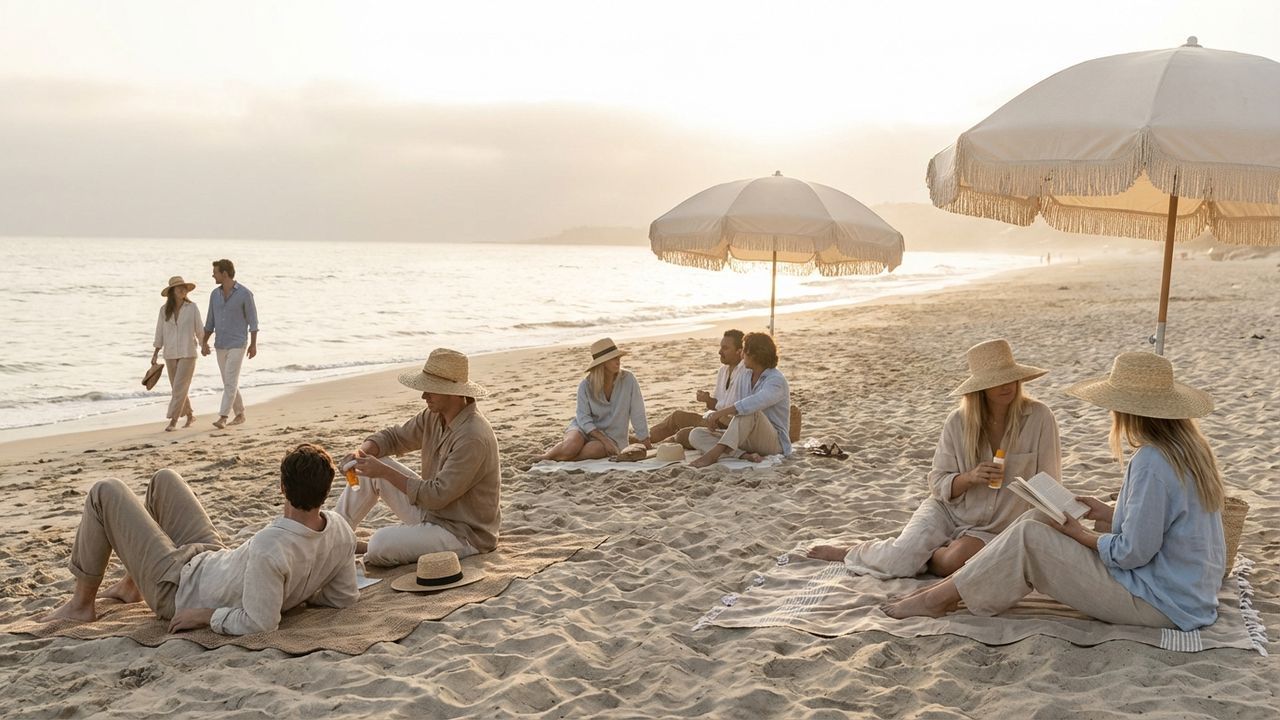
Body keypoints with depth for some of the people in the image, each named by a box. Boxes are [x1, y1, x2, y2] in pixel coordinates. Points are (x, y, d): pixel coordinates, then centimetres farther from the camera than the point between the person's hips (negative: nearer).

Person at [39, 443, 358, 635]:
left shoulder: (271, 547, -42)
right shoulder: (340, 532, -21)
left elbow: (258, 624, -37)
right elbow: (346, 597, -7)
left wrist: (206, 615, -21)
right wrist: (293, 590, 2)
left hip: (177, 588, -8)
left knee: (105, 492, 5)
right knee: (164, 479, 23)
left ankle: (81, 604, 20)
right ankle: (130, 585, 38)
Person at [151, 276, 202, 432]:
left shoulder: (192, 307, -4)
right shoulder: (164, 310, 2)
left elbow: (199, 329, 5)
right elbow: (160, 332, 7)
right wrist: (156, 352, 4)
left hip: (187, 353, -3)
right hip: (170, 354, 3)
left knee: (179, 388, -10)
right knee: (178, 388, 10)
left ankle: (173, 420, -8)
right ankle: (190, 415, 27)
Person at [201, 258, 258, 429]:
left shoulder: (245, 293, -11)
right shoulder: (215, 294, 6)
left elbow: (252, 320, -6)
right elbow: (210, 321, 12)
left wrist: (253, 345, -8)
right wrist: (204, 343, 4)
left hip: (237, 345, -6)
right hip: (220, 346, 6)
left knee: (230, 382, -12)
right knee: (229, 382, 11)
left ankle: (223, 418, -14)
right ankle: (239, 414, 24)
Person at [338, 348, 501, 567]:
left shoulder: (473, 438, -29)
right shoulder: (435, 416, -1)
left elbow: (437, 496, -28)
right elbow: (393, 436, 10)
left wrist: (384, 472, -25)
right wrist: (362, 451, -12)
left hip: (465, 534, -9)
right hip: (432, 511, 9)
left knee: (380, 545, -28)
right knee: (371, 467, 3)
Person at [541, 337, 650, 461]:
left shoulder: (628, 379, -11)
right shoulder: (586, 385, -10)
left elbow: (638, 414, -7)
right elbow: (583, 418, -11)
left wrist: (646, 444, -3)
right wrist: (604, 440, -23)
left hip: (612, 435, 0)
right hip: (586, 428, 0)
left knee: (594, 450, -34)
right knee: (572, 447, -34)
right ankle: (549, 454, -1)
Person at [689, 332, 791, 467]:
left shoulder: (776, 380, -15)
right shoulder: (747, 377, 13)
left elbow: (752, 404, -34)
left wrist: (719, 413, -32)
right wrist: (715, 418, -4)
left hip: (773, 442, -8)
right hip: (746, 439, 8)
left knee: (749, 410, -38)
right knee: (696, 435, -10)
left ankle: (713, 454, -37)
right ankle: (744, 455, -31)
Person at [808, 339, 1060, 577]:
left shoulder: (1039, 418, -13)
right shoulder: (958, 422, -9)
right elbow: (939, 484, -4)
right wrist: (969, 477, -24)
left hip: (996, 528, -1)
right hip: (949, 510, 1)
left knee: (951, 563, -31)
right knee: (900, 560, -22)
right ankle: (850, 553, 10)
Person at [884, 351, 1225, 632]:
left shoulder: (1152, 463, -25)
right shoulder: (1189, 445, 5)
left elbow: (1133, 552, -24)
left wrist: (1081, 534, -9)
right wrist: (1108, 513, 9)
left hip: (1158, 603, -9)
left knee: (1028, 537, -10)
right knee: (1038, 519, 8)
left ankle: (940, 598, 3)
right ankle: (955, 584, 12)